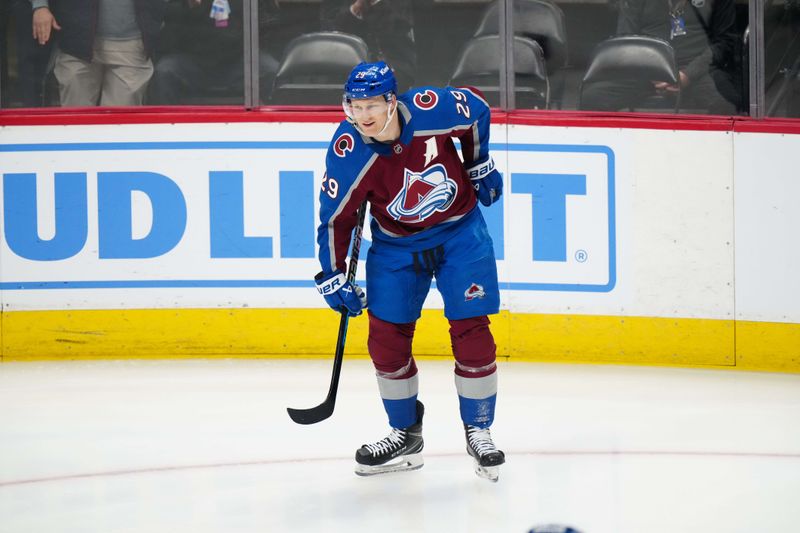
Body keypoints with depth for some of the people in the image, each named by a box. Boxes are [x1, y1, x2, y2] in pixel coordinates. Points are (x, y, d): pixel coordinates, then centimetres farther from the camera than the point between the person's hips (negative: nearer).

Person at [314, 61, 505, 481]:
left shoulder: (431, 110, -25)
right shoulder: (348, 154, -23)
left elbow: (477, 110, -3)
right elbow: (335, 216, -11)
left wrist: (479, 166, 8)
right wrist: (332, 277, -9)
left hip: (459, 232, -1)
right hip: (395, 245, 1)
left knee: (471, 332, -6)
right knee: (386, 341, 0)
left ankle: (478, 431, 11)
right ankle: (405, 435, 18)